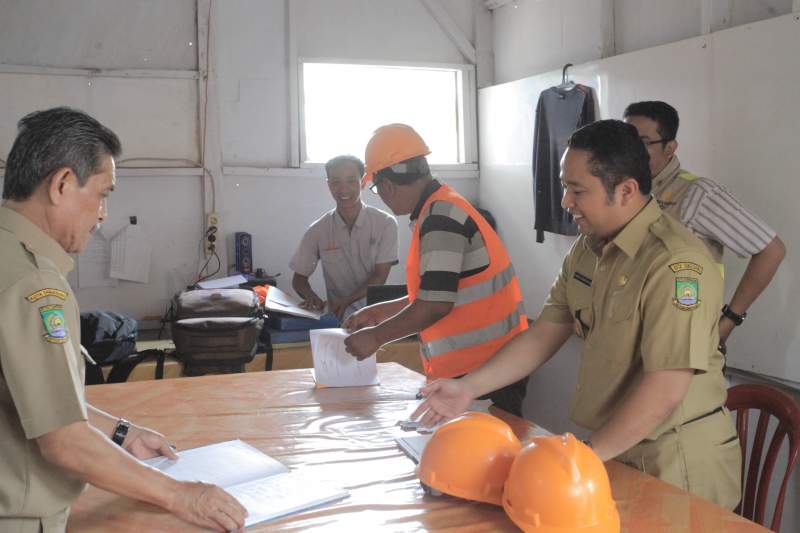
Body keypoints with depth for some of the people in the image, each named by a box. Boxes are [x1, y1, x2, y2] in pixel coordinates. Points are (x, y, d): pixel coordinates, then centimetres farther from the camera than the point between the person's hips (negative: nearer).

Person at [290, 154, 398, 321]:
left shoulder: (385, 224, -4)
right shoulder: (318, 231, 0)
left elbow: (380, 276, -5)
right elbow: (299, 277, 7)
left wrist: (346, 301, -19)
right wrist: (311, 297, -15)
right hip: (338, 318, 0)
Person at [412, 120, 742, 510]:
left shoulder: (674, 263, -23)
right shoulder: (586, 251, 4)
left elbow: (664, 390, -27)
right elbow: (544, 334, 7)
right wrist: (468, 387, -1)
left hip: (678, 464, -7)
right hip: (616, 452, 7)